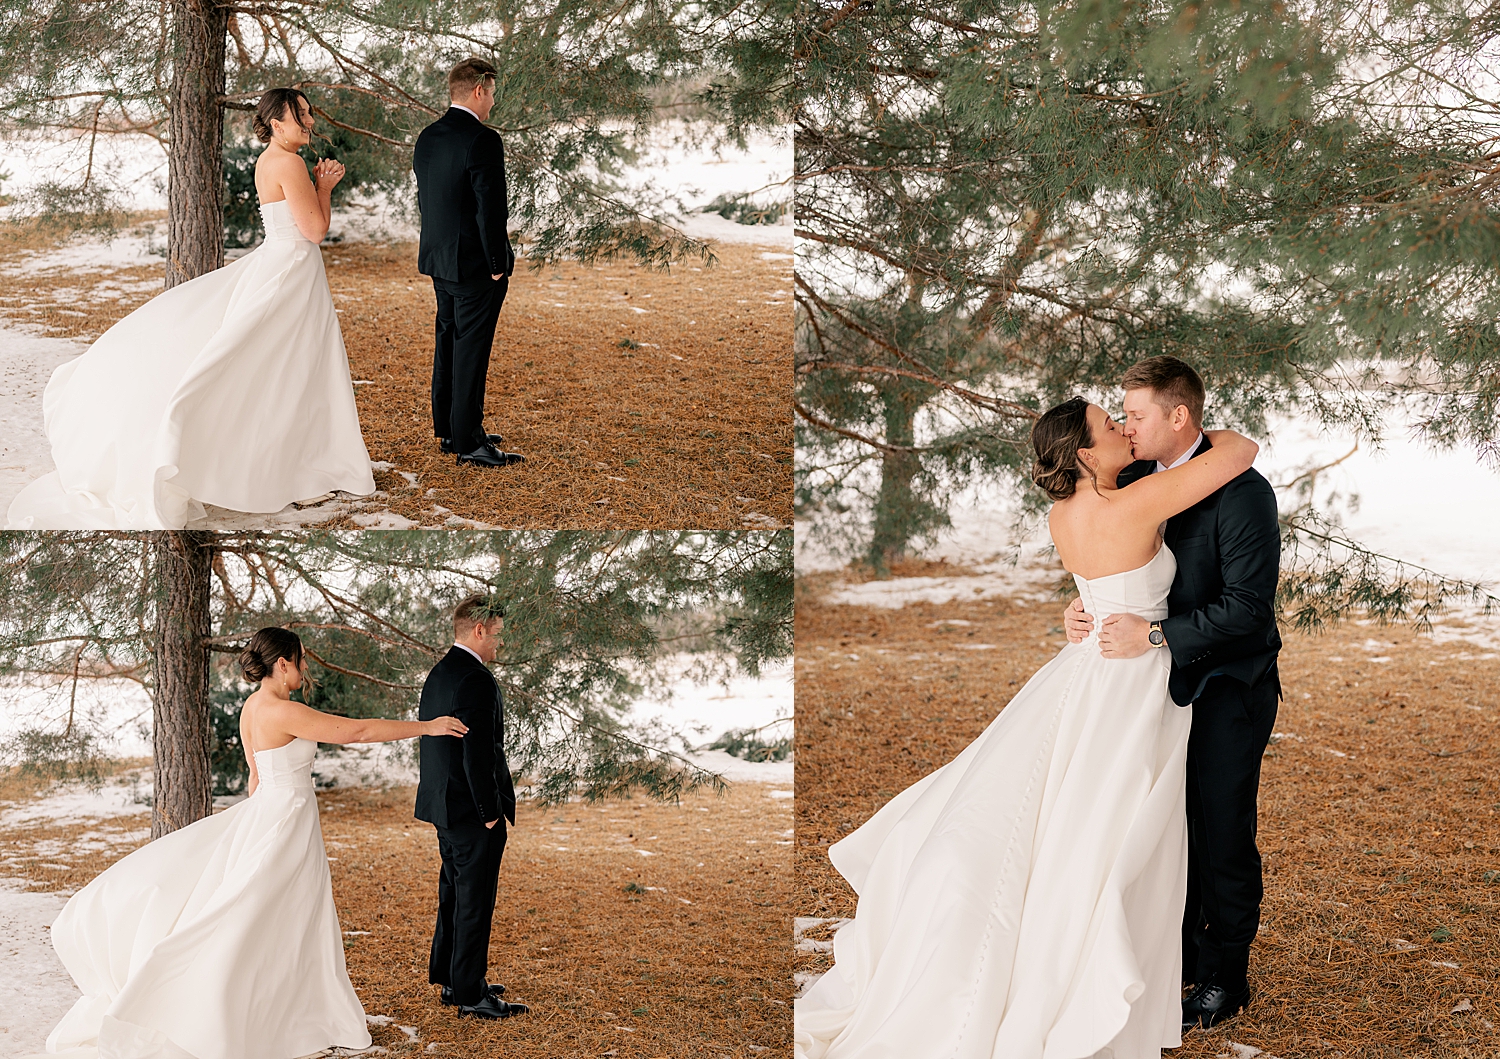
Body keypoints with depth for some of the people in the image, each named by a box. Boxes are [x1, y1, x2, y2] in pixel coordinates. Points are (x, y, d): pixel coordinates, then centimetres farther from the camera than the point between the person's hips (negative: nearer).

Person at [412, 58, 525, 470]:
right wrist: (497, 264, -14)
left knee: (448, 343, 17)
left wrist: (436, 248, 19)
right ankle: (468, 441, 0)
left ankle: (448, 430, 26)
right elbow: (491, 208, -22)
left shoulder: (428, 138, 7)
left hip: (440, 261, 9)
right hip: (475, 265, -9)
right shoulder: (483, 140, -19)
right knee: (471, 350, -4)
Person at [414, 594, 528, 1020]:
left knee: (453, 895, 19)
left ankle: (450, 980, 28)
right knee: (474, 903, -4)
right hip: (473, 809, -10)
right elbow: (478, 754, -24)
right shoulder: (476, 680, -20)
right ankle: (470, 993, 0)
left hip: (445, 807, 10)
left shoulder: (437, 675, 12)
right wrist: (490, 811, -17)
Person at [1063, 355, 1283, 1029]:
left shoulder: (1243, 493, -21)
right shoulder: (1134, 480, 1)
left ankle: (1225, 979, 17)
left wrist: (1155, 636, -27)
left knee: (1223, 834, 3)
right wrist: (1084, 606, -7)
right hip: (1166, 679, 6)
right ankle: (1182, 952, 31)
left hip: (1228, 687, -6)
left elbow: (1249, 606, -24)